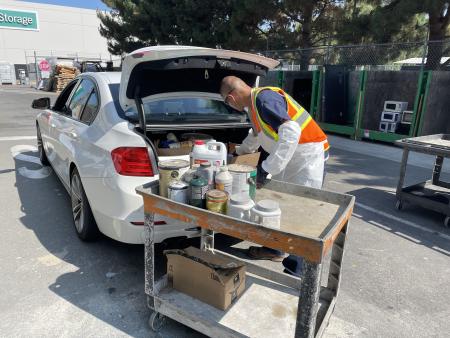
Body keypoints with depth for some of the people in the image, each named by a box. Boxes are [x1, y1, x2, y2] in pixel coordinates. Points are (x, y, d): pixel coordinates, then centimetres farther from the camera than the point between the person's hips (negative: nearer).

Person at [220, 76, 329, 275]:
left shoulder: (265, 99, -22)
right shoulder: (253, 103, 9)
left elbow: (291, 131, -35)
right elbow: (256, 135, 28)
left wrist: (267, 167, -34)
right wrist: (240, 152, 41)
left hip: (308, 155, -10)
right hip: (290, 157, 10)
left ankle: (297, 271, 3)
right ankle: (275, 249, 34)